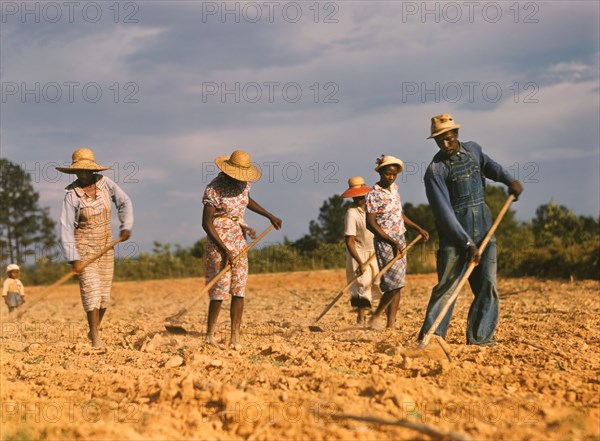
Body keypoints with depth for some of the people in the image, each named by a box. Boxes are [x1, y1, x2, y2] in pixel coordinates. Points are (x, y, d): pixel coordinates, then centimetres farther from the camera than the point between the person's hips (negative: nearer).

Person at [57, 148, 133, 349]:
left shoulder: (104, 183, -5)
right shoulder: (72, 195, -16)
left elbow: (124, 202, 3)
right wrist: (73, 259, -24)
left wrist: (126, 227, -12)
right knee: (91, 289, -14)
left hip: (105, 244, 4)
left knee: (104, 292, 7)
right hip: (83, 245, -4)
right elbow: (66, 228, -18)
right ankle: (96, 339, -13)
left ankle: (94, 330, 26)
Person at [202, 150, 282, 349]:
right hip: (219, 240, -7)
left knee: (239, 289, 1)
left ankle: (235, 339, 3)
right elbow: (206, 223, -17)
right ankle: (210, 334, 6)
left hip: (239, 240, 7)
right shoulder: (214, 189, -17)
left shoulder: (243, 183, 3)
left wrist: (270, 216, 25)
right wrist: (223, 250, -20)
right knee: (221, 287, -8)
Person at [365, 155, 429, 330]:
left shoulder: (394, 188, 10)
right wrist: (392, 242, -22)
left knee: (397, 285, 4)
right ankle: (376, 317, 2)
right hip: (385, 243, -8)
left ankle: (390, 324, 6)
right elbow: (370, 223, -18)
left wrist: (417, 228, 20)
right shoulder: (374, 195, -13)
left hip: (400, 241, 8)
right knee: (395, 283, -13)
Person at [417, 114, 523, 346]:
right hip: (455, 233, -5)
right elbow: (444, 211, -17)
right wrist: (467, 243, -22)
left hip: (484, 229, 6)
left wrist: (509, 180, 10)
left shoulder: (473, 149, 7)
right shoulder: (435, 169, -11)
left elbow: (489, 165, 31)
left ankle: (479, 336, 5)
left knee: (487, 285, 1)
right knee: (446, 286, -10)